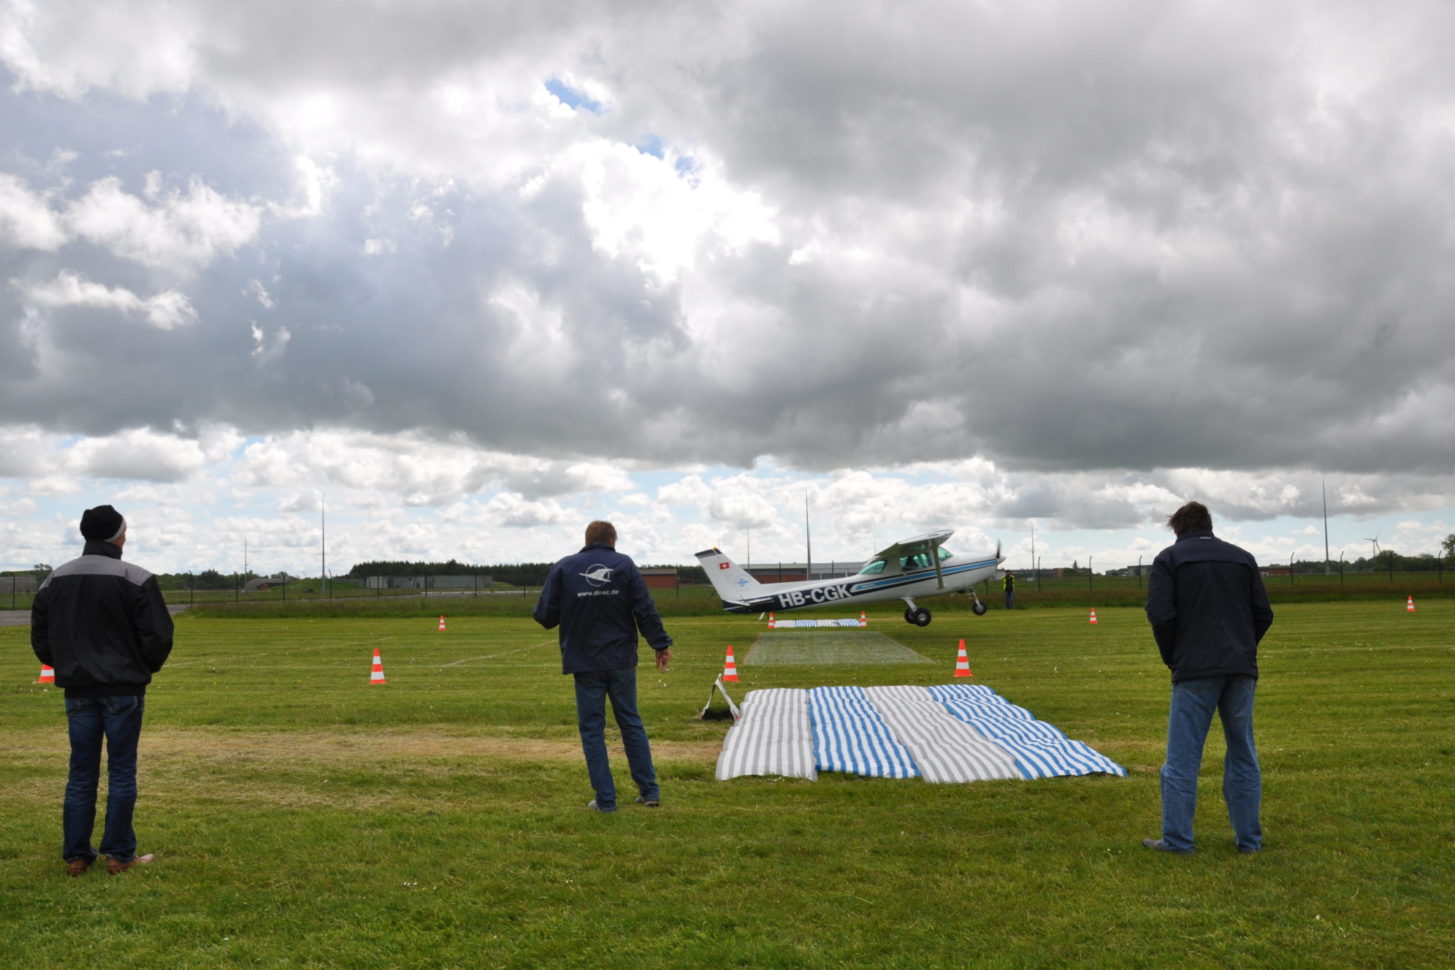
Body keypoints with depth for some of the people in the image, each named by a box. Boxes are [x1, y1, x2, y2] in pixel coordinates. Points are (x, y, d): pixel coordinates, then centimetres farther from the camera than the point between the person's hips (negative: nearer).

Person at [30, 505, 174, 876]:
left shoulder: (55, 580, 6)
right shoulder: (135, 579, -11)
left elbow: (40, 637, 10)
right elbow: (158, 635, -13)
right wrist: (144, 668, 5)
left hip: (77, 689, 5)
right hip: (123, 688, -4)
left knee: (81, 772, 11)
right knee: (121, 771, 3)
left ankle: (76, 855, 14)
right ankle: (119, 854, 6)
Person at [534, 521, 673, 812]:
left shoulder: (563, 569, -3)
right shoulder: (624, 564, -2)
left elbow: (544, 615, -4)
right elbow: (645, 609, -5)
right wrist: (661, 644, 5)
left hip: (585, 663, -1)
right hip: (621, 660, 2)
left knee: (592, 729, 6)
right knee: (631, 723, 14)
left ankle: (605, 799, 5)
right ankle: (649, 791, 17)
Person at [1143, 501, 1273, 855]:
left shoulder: (1170, 558, 1)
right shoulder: (1242, 558, 14)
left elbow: (1160, 614, -10)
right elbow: (1264, 615, 10)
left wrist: (1171, 657, 4)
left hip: (1195, 671, -4)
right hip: (1242, 670, 4)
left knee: (1182, 759, 0)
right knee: (1243, 756, 12)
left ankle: (1176, 840, 2)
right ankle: (1249, 838, 16)